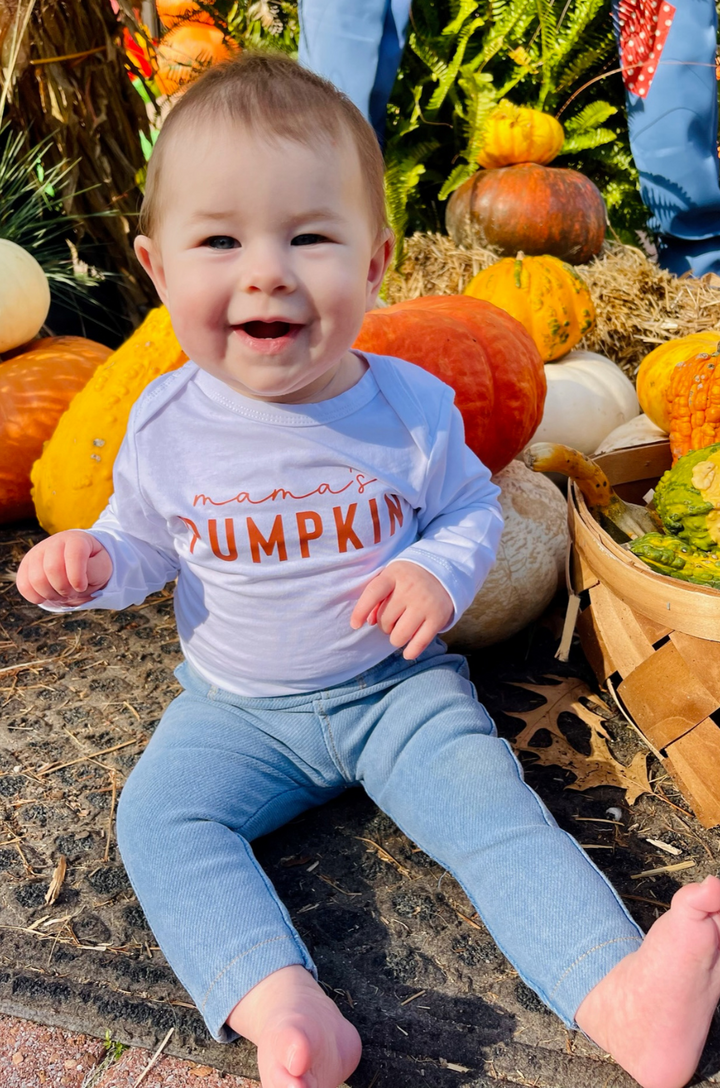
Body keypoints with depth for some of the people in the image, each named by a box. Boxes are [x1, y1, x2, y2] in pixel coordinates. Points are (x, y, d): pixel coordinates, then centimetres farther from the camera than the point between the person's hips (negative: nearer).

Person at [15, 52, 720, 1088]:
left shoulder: (411, 406, -12)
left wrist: (439, 571, -19)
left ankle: (620, 998, -24)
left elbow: (471, 508, 3)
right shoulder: (167, 423, -9)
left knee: (490, 803, -22)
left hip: (397, 686, -1)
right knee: (157, 816, -20)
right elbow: (147, 540, 7)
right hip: (235, 707, 2)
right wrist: (90, 562, -15)